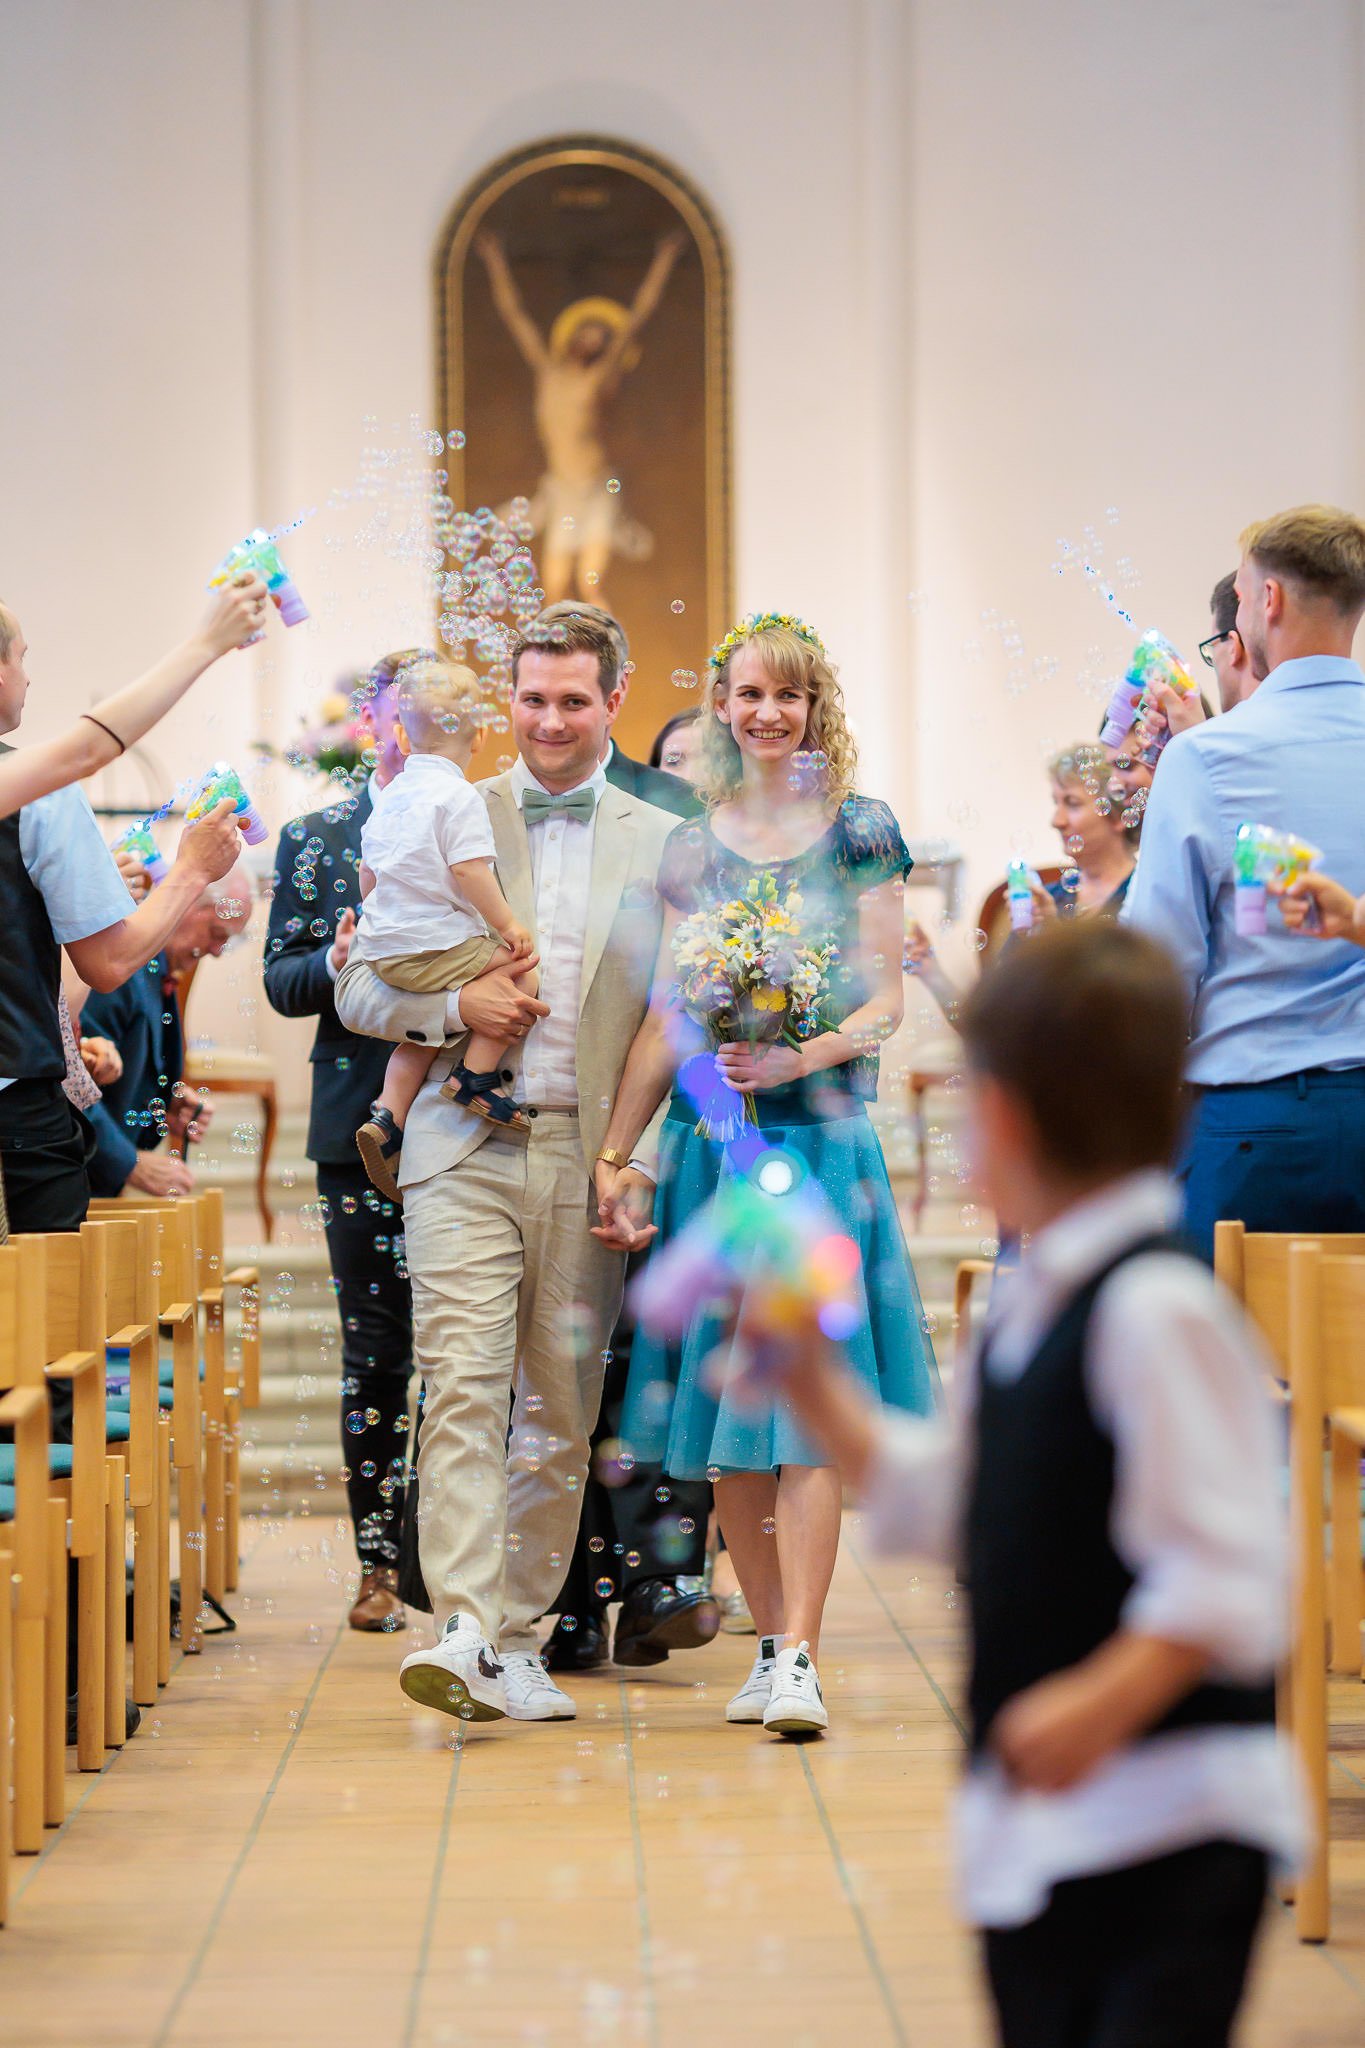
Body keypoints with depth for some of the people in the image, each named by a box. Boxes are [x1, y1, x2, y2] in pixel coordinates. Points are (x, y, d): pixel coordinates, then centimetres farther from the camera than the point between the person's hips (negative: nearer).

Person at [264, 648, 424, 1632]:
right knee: (375, 1353, 4)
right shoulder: (314, 840, 10)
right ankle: (381, 1562, 11)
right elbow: (282, 983, 6)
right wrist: (336, 967, -15)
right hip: (365, 1129, 0)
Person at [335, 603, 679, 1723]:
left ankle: (519, 1642, 14)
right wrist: (454, 1002, -10)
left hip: (590, 1158, 1)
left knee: (560, 1409, 5)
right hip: (467, 1148, -1)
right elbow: (359, 989, 9)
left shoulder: (663, 845, 10)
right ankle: (464, 1633, -19)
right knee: (463, 1387, -13)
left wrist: (648, 1164, -2)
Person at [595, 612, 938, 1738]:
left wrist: (801, 1057, -19)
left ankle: (801, 1657, -9)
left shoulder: (861, 832, 2)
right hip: (707, 1141, 3)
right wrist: (614, 1155, 5)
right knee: (720, 1402, 4)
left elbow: (886, 999, -2)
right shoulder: (691, 848, 9)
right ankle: (772, 1641, 14)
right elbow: (666, 1017, 10)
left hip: (822, 1138, -3)